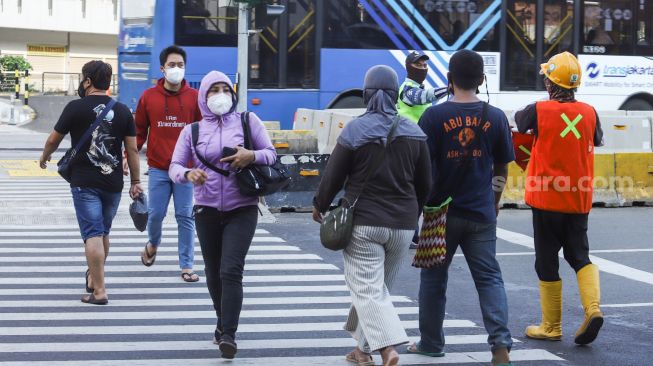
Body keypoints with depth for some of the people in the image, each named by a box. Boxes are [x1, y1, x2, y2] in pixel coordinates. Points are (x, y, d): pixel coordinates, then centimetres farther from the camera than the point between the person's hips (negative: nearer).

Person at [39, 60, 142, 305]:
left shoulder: (76, 108, -5)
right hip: (113, 183, 4)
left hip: (84, 182, -4)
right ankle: (93, 277, 35)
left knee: (93, 234, -6)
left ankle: (99, 291, -10)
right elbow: (132, 149, 3)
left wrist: (44, 157, 24)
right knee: (104, 233, 18)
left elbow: (54, 140, 4)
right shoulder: (122, 111, 5)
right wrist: (136, 181, 9)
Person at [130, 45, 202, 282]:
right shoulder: (148, 97, 3)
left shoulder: (194, 97, 2)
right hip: (158, 168, 0)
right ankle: (152, 245, 36)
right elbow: (139, 131, 9)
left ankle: (187, 266, 7)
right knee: (155, 214, 3)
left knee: (185, 217, 0)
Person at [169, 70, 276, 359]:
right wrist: (188, 174, -20)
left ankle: (228, 334, -15)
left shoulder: (248, 121, 2)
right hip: (207, 210, 3)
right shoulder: (191, 131, 6)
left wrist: (252, 156, -20)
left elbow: (272, 154, 2)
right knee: (213, 273, 12)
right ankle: (223, 322, 33)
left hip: (242, 210, -3)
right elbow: (174, 167, 4)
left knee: (231, 271, -15)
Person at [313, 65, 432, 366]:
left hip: (363, 223, -4)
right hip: (402, 225, 4)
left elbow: (333, 176, -4)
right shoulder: (414, 133, 3)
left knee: (367, 289, -6)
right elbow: (424, 183, 10)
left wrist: (319, 205, 14)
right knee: (378, 287, 16)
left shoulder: (354, 131, -9)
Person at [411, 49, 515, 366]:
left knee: (434, 278, 13)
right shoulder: (495, 117, -1)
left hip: (442, 210, -2)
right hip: (481, 213, 2)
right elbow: (502, 168, 8)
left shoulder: (434, 116, -9)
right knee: (489, 277, 4)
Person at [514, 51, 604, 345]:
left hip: (546, 199, -3)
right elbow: (598, 140, 15)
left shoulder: (538, 111, -12)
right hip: (579, 200, 3)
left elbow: (518, 123, 8)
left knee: (547, 261, 7)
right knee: (579, 255, 14)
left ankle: (551, 326, 13)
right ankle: (593, 307, -9)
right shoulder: (589, 112, -3)